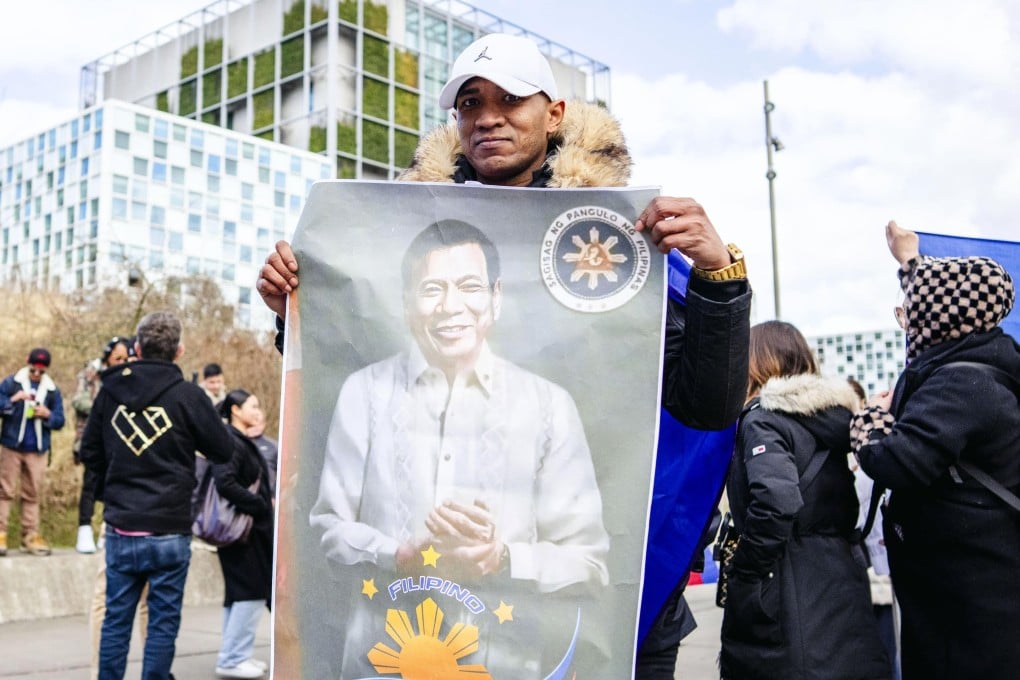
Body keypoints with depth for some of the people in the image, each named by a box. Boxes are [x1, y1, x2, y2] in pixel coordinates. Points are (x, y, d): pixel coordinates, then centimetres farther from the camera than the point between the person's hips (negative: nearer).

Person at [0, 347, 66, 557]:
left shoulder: (52, 390, 5)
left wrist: (48, 415, -15)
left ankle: (30, 536, 9)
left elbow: (60, 421, 4)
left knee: (32, 494, 6)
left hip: (37, 451, 2)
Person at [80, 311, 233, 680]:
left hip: (119, 529, 4)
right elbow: (223, 451, -1)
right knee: (163, 620, 6)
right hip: (168, 532, -4)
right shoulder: (187, 395, -10)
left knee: (116, 617, 14)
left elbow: (90, 453, 10)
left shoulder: (110, 391, 2)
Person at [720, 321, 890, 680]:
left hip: (789, 590, -7)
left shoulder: (763, 418, -11)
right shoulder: (835, 412, 12)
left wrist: (746, 572, -17)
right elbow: (847, 507, 15)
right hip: (841, 577, 7)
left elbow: (776, 500, -26)